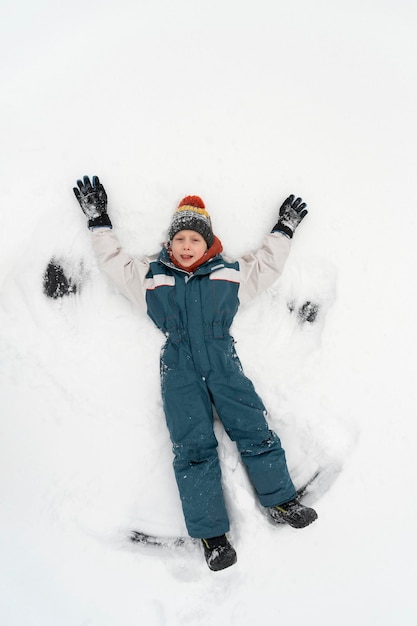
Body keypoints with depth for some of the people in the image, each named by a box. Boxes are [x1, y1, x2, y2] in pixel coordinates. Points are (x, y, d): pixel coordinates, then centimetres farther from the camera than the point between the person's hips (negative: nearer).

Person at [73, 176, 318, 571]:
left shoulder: (230, 274, 15)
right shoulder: (150, 276, 15)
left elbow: (268, 265, 24)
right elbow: (113, 262, 19)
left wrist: (283, 230, 24)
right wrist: (98, 221, 20)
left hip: (223, 362, 1)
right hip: (179, 368, -1)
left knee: (255, 431, -4)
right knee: (193, 447, -8)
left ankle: (282, 502, 15)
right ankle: (212, 534, 0)